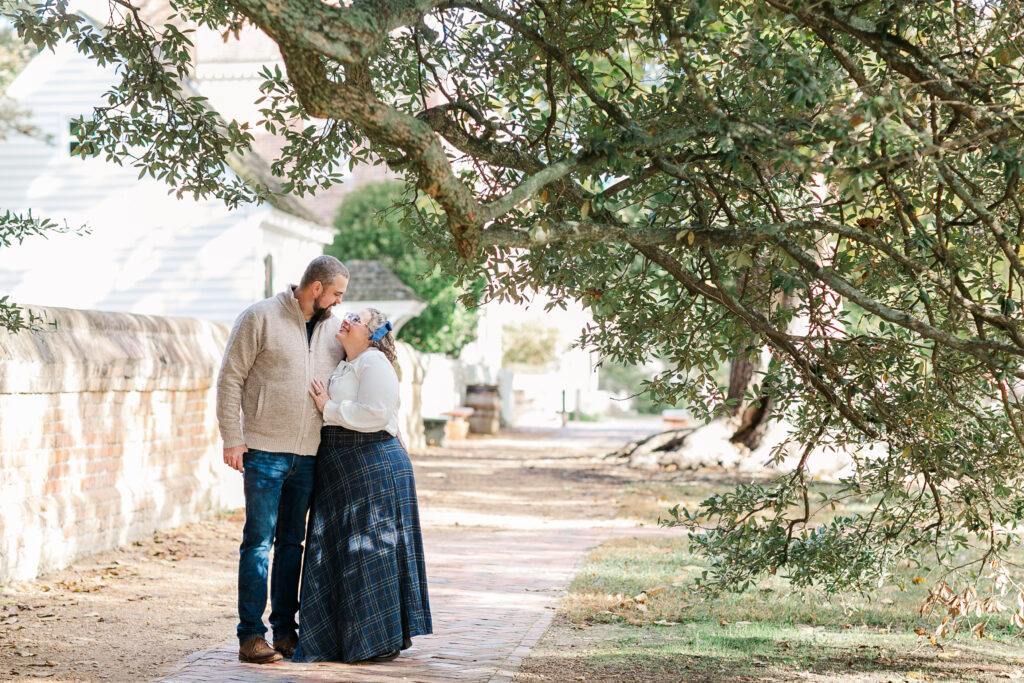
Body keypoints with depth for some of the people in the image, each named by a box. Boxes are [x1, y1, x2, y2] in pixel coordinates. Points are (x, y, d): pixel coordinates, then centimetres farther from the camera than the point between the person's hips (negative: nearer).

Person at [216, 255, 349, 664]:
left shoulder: (331, 330, 13)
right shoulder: (261, 317, -5)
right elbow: (230, 378, -7)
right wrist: (231, 438, -12)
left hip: (308, 456, 6)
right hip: (265, 450, -6)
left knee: (292, 542, 11)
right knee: (258, 542, -4)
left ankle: (285, 631, 17)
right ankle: (251, 636, 0)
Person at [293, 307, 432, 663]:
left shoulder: (374, 362, -10)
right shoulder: (343, 366, 18)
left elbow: (375, 413, -21)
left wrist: (329, 408, -15)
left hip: (373, 469, -9)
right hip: (341, 471, 9)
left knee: (369, 550, -5)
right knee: (338, 551, 10)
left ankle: (381, 641, 3)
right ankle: (339, 638, 18)